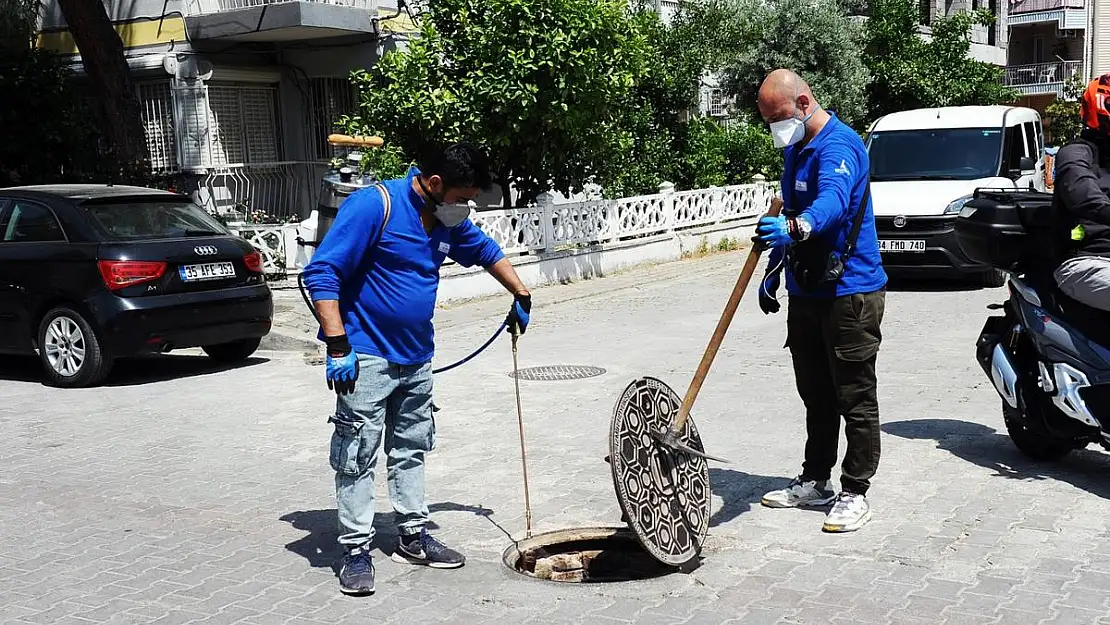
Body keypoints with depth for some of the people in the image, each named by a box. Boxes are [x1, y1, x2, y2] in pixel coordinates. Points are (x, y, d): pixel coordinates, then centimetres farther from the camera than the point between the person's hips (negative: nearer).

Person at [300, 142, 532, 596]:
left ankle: (413, 538, 28)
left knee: (411, 449, 16)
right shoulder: (373, 205, -19)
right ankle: (356, 551, 8)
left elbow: (486, 251, 27)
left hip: (417, 358, 8)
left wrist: (520, 297, 29)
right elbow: (321, 273, -22)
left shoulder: (448, 221, 5)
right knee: (357, 456, -2)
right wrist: (337, 346, -27)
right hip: (366, 357, -8)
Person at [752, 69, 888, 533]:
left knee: (855, 399, 0)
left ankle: (855, 493, 8)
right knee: (816, 395, 17)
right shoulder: (796, 147, 14)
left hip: (849, 292, -9)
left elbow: (833, 201, -38)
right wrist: (772, 272, 23)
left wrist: (796, 228, -58)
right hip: (806, 291, 10)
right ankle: (814, 482, 28)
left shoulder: (839, 146, -17)